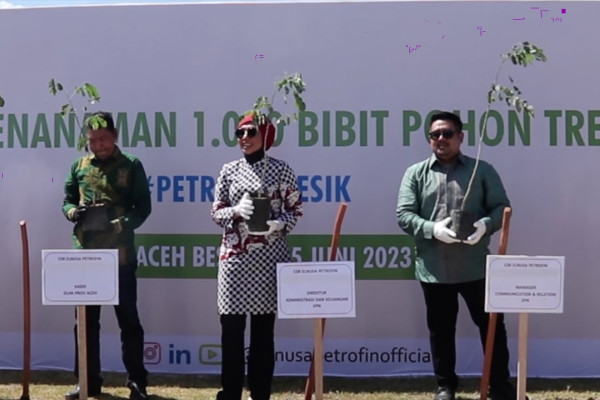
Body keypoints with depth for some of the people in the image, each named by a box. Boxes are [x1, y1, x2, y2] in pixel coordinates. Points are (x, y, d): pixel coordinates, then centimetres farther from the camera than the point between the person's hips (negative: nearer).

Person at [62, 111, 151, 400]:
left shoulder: (132, 165, 0)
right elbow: (67, 200, 14)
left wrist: (122, 224, -19)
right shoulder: (79, 166, 10)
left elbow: (143, 207, -2)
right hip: (85, 254, 4)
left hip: (120, 255, -4)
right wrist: (72, 211, -10)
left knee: (128, 318, 2)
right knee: (86, 320, 9)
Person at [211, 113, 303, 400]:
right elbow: (216, 212, 5)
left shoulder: (281, 170, 0)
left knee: (263, 327, 5)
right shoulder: (229, 170, 6)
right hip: (234, 257, 2)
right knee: (231, 326, 1)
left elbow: (295, 210, 3)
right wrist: (236, 211, -15)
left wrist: (280, 225, -16)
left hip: (268, 258, -1)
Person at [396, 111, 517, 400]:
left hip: (475, 266, 0)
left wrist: (485, 224, -19)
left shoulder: (482, 170, 6)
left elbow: (502, 207, 3)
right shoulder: (415, 173, 6)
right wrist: (433, 229, -19)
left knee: (492, 325, 5)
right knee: (440, 330, 11)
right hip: (433, 268, 1)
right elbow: (404, 214, -1)